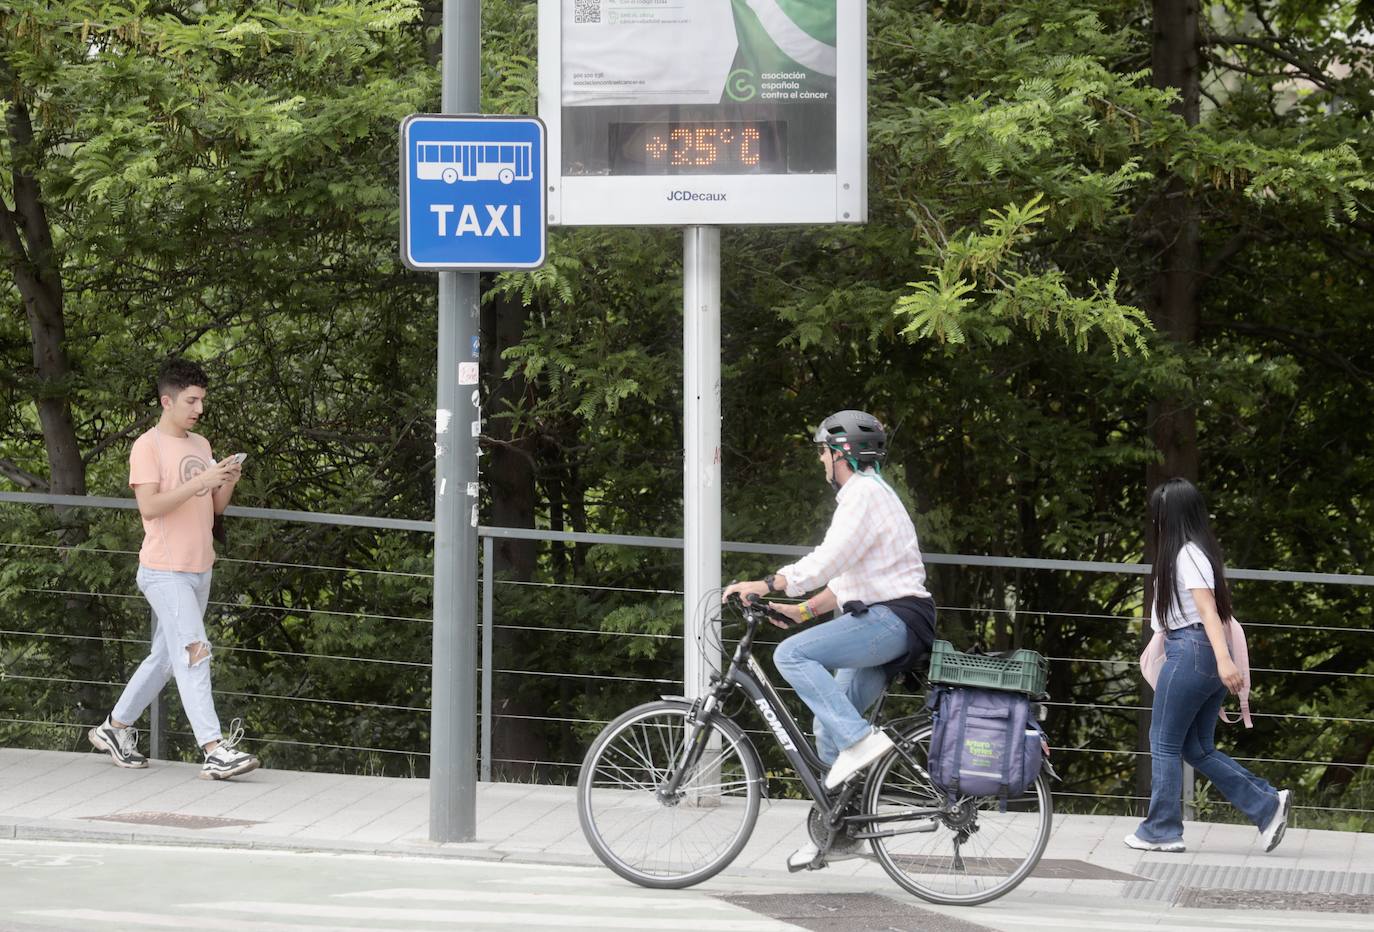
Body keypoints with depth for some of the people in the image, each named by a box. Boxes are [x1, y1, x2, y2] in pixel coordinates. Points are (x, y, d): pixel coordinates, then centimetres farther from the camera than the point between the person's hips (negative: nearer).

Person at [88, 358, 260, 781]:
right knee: (193, 654, -15)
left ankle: (115, 727, 29)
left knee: (165, 657, 15)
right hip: (165, 571, -8)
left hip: (199, 569, 8)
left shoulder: (200, 445, 15)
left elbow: (215, 507, 17)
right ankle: (215, 752, -21)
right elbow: (149, 507, -19)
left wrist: (228, 481, -3)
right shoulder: (148, 447, -9)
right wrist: (199, 481, -24)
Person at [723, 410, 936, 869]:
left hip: (890, 620, -10)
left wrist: (766, 585, -20)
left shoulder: (864, 495, -10)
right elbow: (845, 577, 26)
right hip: (883, 624, 10)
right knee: (829, 728, 10)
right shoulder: (867, 493, 24)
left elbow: (828, 560, -22)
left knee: (792, 654, -22)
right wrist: (803, 610, 16)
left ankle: (859, 739, -25)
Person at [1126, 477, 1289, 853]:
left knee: (1164, 743, 1)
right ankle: (1267, 805, 3)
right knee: (1198, 748, 11)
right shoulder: (1202, 551, 15)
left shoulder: (1185, 555, -13)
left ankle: (1162, 830, 6)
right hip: (1207, 655, 9)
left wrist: (1223, 659, -32)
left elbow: (1208, 609, -23)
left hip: (1189, 653, -9)